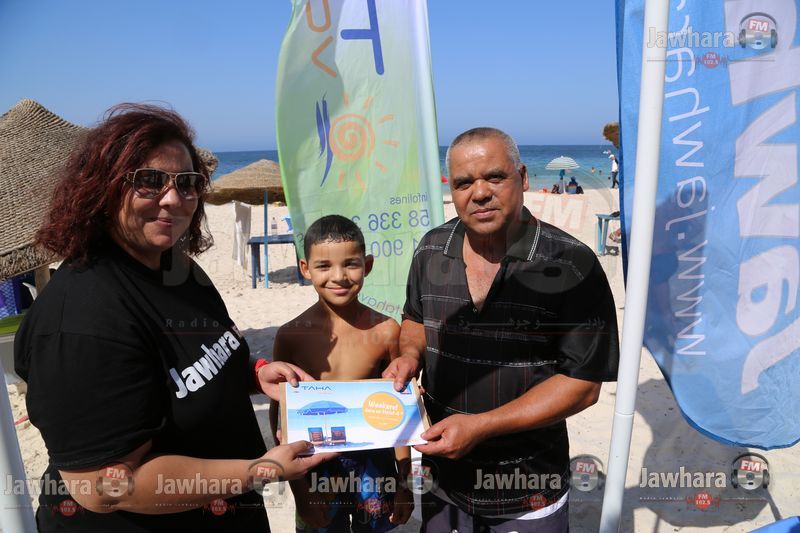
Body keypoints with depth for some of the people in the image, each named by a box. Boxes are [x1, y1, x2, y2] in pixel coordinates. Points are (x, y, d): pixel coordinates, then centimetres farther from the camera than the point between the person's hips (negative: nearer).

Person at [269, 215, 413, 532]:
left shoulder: (385, 332, -11)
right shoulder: (292, 336, -11)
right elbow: (280, 414, -3)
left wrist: (404, 482, 4)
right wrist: (298, 489, -1)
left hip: (374, 462, 1)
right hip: (316, 466, 0)